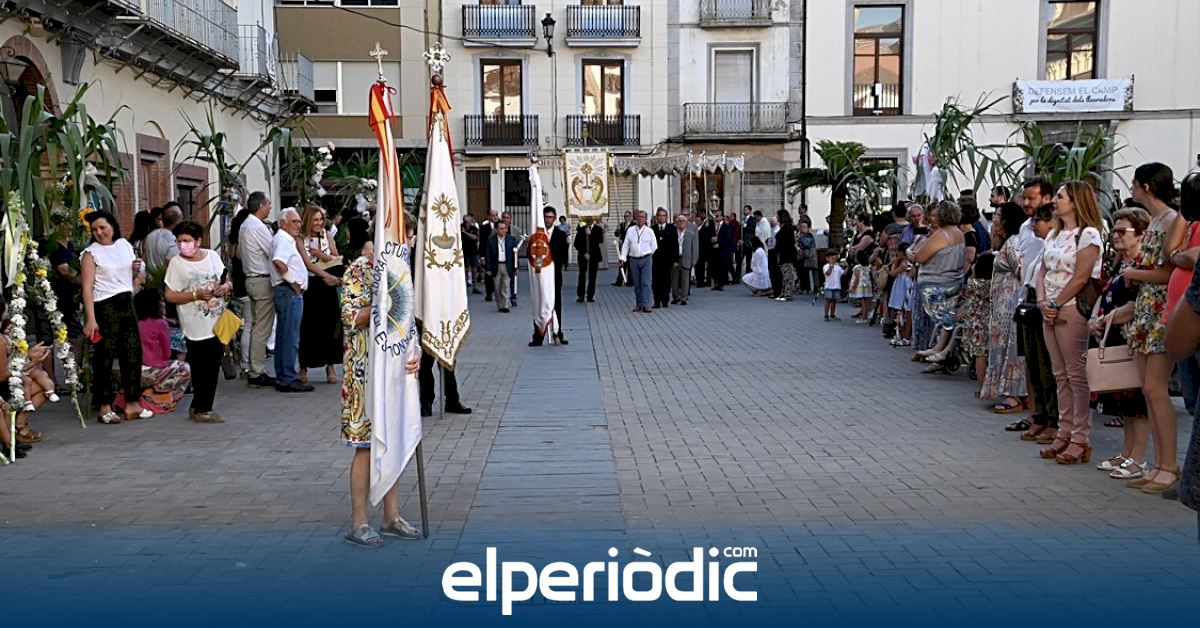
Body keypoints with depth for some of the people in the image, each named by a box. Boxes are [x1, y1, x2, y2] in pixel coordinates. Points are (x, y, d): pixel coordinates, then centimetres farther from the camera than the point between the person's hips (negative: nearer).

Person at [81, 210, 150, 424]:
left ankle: (132, 403, 15)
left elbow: (137, 281, 24)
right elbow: (87, 287, -10)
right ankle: (104, 407, 4)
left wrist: (138, 270, 0)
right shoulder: (91, 253, -3)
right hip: (104, 307, -6)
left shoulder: (124, 245, 13)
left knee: (133, 354, 6)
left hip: (127, 303, 6)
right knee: (104, 358, -3)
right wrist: (91, 319, -18)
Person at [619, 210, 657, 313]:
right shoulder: (630, 230, 6)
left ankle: (646, 305, -12)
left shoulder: (649, 231, 2)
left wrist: (650, 257, 4)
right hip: (633, 259, 2)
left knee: (646, 283, -9)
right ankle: (639, 304, 16)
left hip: (646, 259, -2)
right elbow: (625, 245, 7)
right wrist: (622, 258, -1)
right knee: (636, 284, 7)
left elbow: (654, 246, 7)